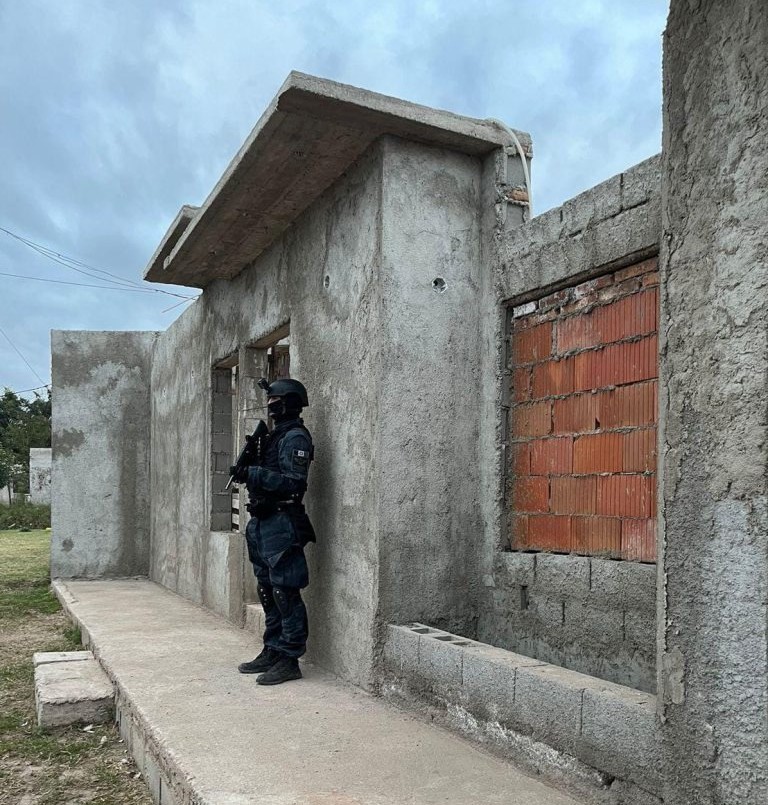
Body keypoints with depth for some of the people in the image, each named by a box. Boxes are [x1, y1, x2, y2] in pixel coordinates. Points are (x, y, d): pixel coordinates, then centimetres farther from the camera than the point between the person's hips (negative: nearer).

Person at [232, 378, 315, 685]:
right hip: (264, 523, 10)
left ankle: (289, 660, 1)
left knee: (285, 593, -5)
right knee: (268, 591, 15)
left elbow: (293, 482, -20)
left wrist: (254, 474, -21)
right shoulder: (275, 436, 19)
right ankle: (272, 653, 25)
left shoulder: (295, 438, -11)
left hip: (282, 524, -10)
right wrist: (249, 471, 4)